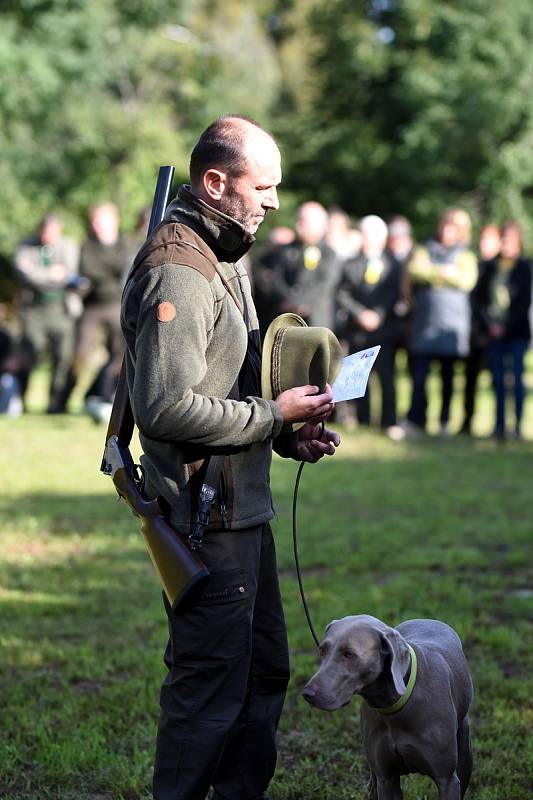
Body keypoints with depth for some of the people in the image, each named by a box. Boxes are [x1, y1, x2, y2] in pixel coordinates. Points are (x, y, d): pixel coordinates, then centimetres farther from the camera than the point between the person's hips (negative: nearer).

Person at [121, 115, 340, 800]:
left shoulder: (222, 258, 15)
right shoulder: (177, 271, -19)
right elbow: (168, 406, -27)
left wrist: (289, 434, 8)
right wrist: (274, 415, -17)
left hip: (243, 510, 11)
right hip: (206, 518, -11)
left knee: (264, 670, 19)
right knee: (210, 686, -2)